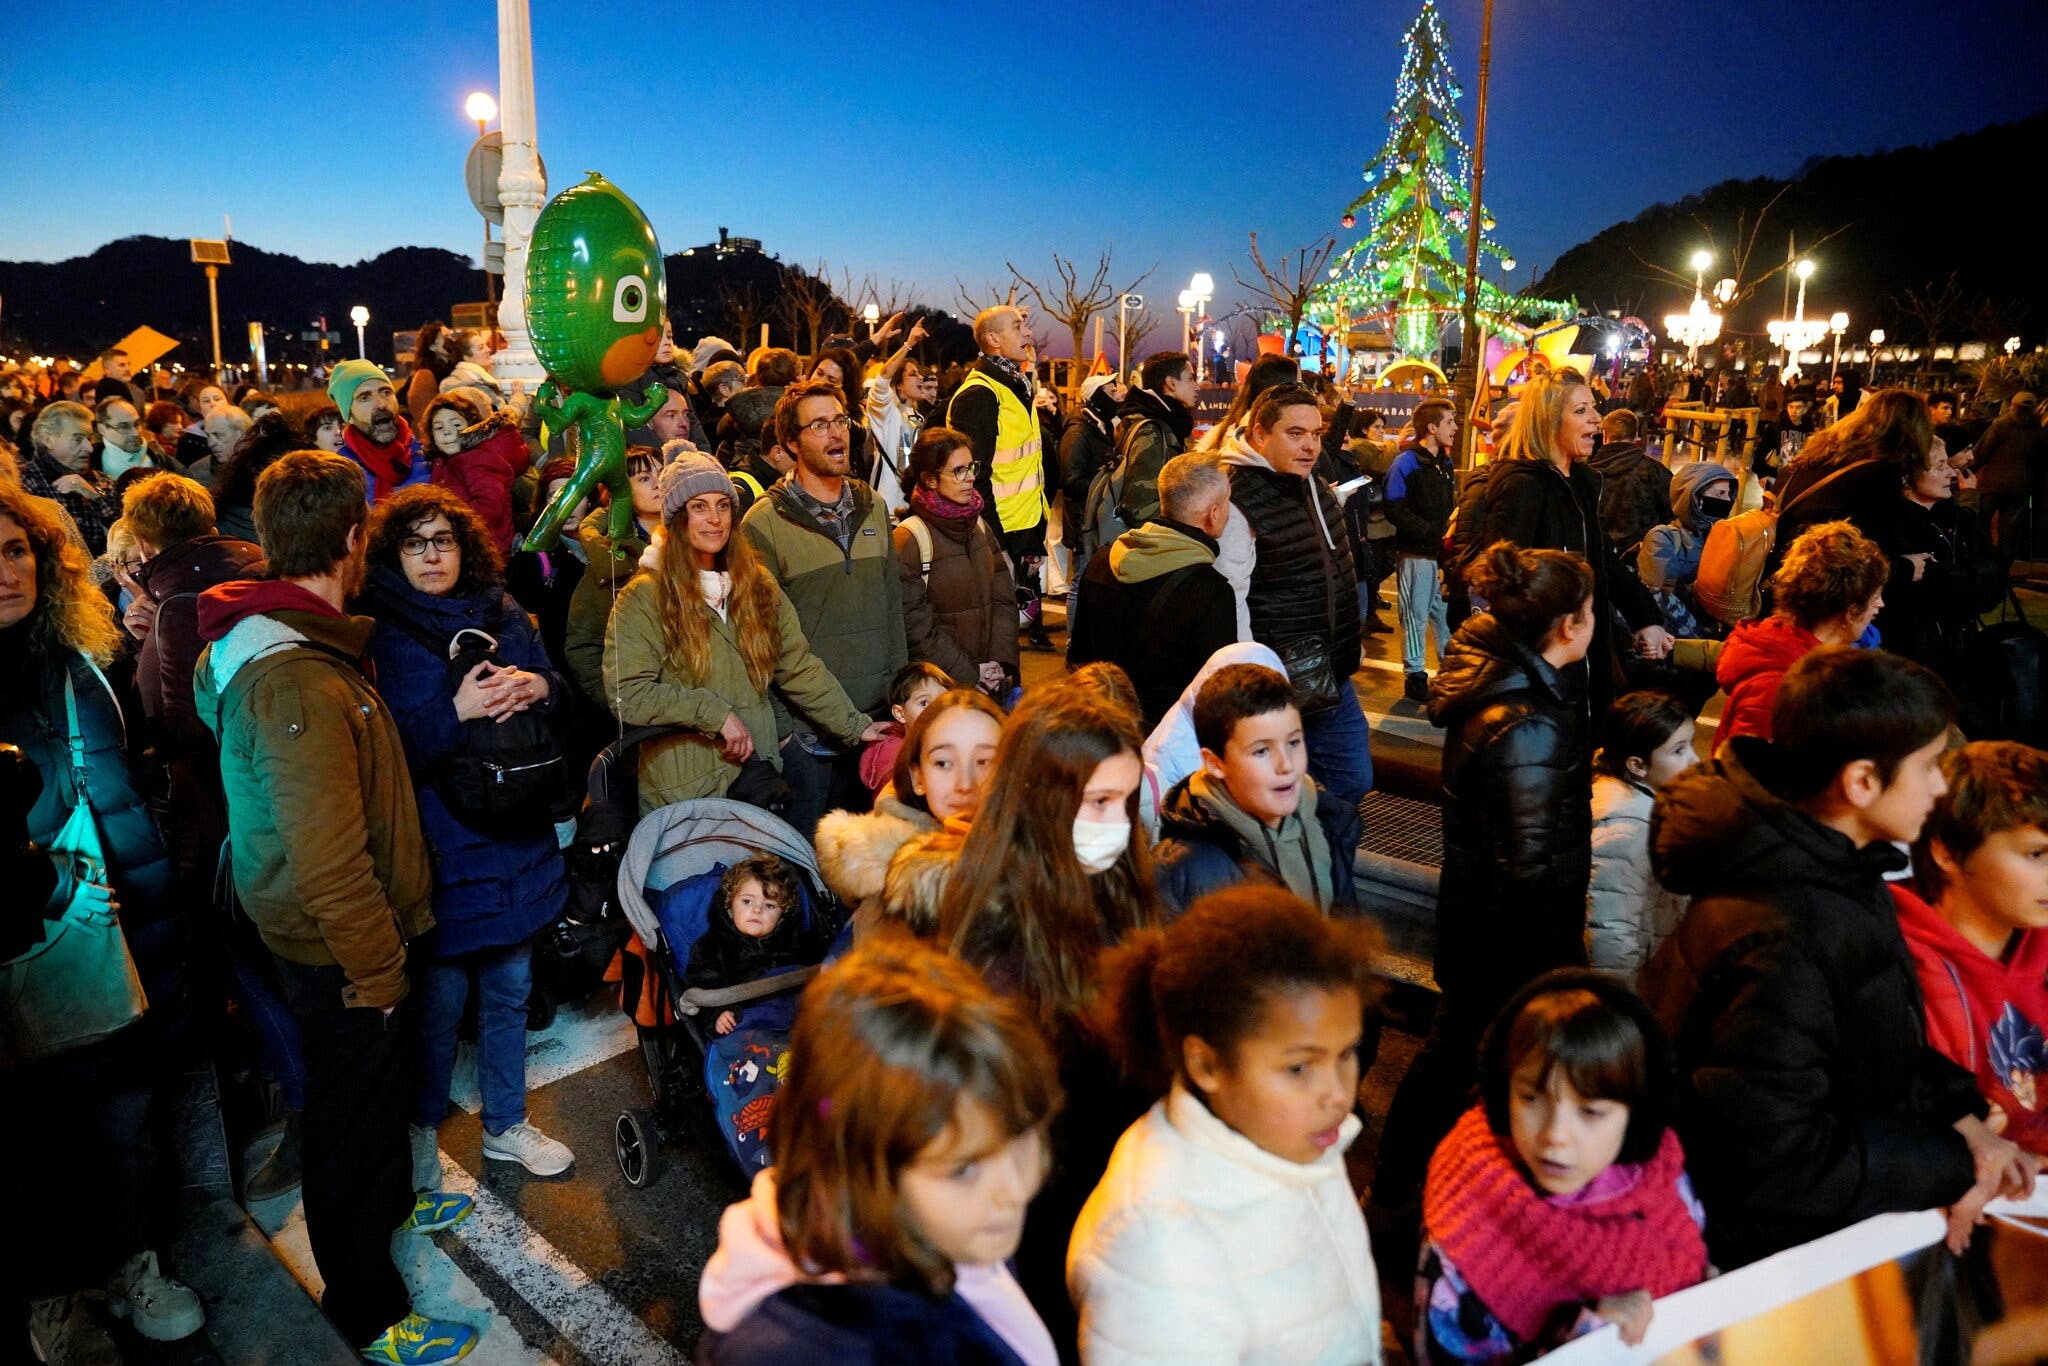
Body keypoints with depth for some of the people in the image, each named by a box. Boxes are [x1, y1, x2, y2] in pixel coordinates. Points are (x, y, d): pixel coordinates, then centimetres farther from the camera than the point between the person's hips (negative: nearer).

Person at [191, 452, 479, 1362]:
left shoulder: (275, 639, 1)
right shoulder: (299, 681, -32)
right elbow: (329, 863, -31)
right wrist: (375, 967, -20)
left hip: (353, 936, 10)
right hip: (338, 950, -9)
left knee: (383, 1078, 29)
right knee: (351, 1111, 9)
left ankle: (390, 1202, 55)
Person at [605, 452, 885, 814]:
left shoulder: (758, 584, 7)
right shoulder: (643, 600, -8)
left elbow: (800, 668, 6)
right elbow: (627, 694, -16)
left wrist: (856, 726, -1)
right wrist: (715, 713, -20)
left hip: (759, 775, 4)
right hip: (682, 790, -4)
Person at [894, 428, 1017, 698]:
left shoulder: (978, 527, 9)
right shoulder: (909, 540, -12)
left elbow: (1003, 599, 8)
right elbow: (915, 626, -15)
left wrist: (1003, 662, -5)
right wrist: (968, 674, -13)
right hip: (940, 686, -6)